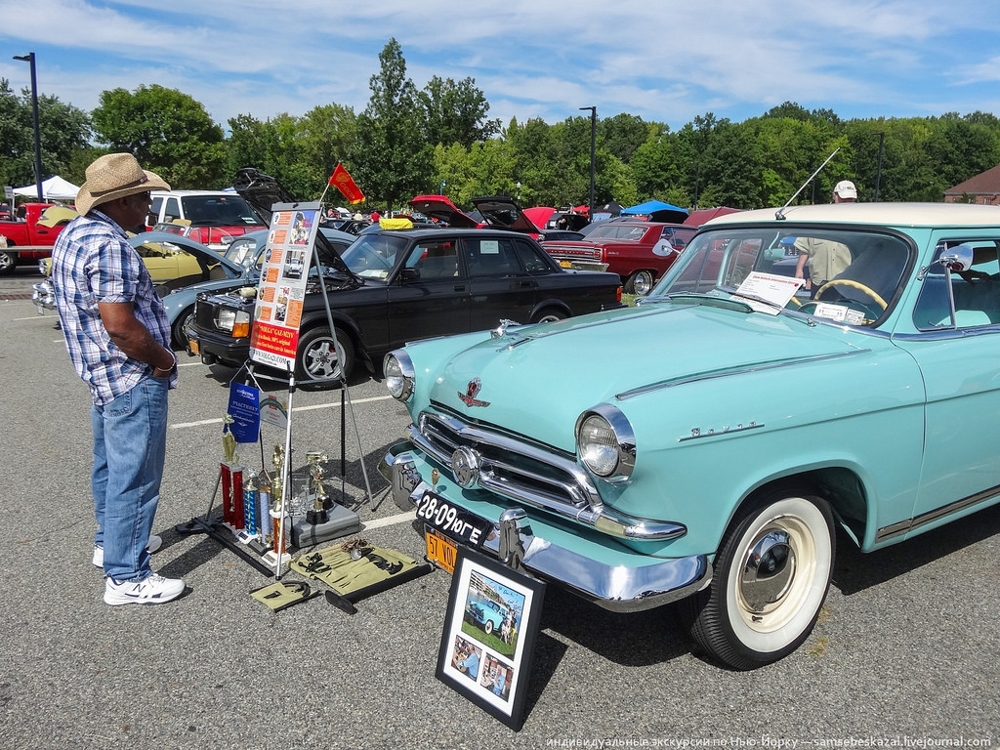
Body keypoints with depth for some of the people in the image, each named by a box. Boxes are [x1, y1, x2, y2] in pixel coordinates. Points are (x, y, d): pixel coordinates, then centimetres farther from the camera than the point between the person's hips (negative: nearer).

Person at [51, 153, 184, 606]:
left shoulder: (72, 233, 11)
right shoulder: (108, 246, -22)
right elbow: (120, 325, -28)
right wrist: (163, 358, -12)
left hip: (102, 374, 11)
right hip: (133, 380, -11)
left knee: (110, 467, 23)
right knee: (134, 478, -3)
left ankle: (110, 541, 40)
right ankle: (126, 578, 6)